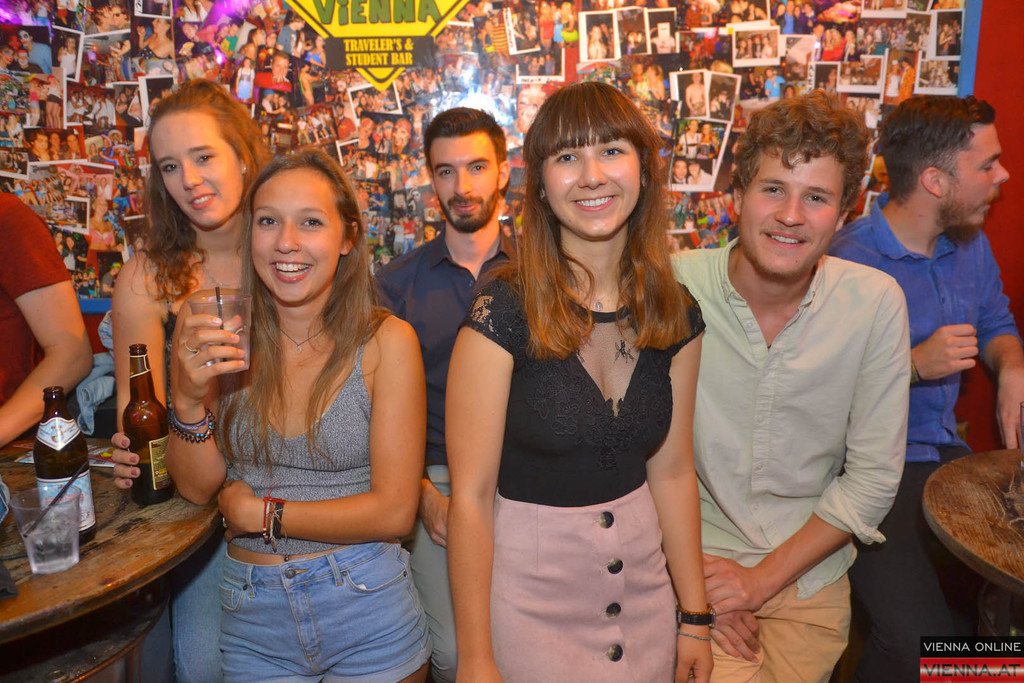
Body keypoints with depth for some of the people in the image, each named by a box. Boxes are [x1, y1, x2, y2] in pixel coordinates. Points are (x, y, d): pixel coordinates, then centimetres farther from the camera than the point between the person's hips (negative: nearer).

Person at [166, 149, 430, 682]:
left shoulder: (386, 340, -14)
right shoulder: (222, 338, -5)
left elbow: (394, 510, -15)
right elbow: (196, 488, -2)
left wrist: (259, 512, -11)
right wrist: (188, 400, -20)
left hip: (367, 616, -2)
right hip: (251, 618, 3)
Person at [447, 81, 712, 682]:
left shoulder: (677, 316, -4)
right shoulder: (503, 313, -19)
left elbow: (672, 471, 4)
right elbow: (470, 497, -16)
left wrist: (696, 616, 6)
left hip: (643, 579, 5)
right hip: (528, 589, -4)